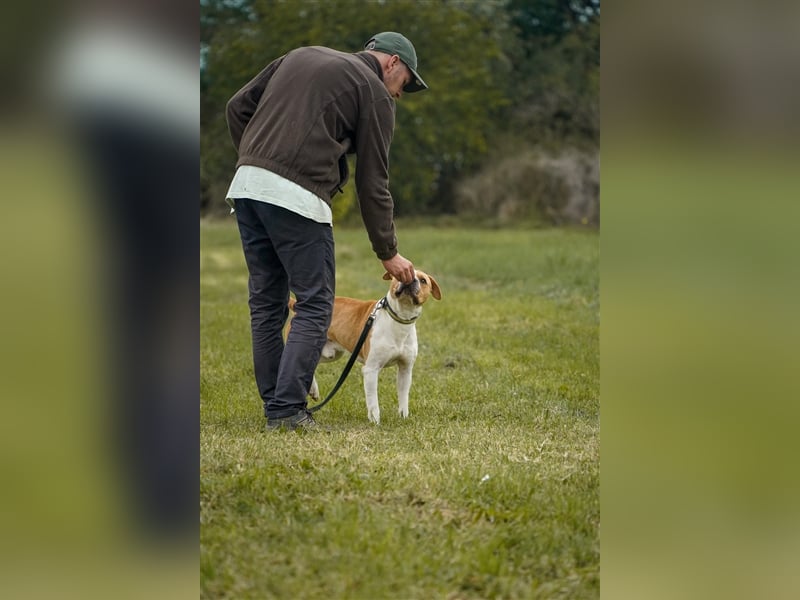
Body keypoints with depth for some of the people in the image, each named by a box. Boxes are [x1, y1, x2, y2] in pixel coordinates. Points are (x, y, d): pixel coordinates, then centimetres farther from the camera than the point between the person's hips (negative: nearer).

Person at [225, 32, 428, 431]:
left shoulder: (300, 56, 24)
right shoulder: (375, 93, 5)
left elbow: (238, 107, 18)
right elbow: (373, 183, 4)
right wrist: (388, 253, 10)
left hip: (246, 185, 7)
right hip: (296, 196, -7)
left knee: (266, 302, 13)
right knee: (314, 305, 0)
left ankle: (274, 410, 14)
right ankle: (289, 410, -8)